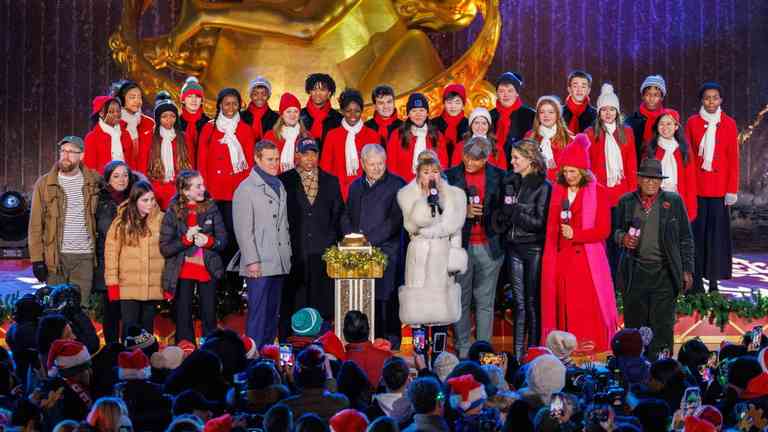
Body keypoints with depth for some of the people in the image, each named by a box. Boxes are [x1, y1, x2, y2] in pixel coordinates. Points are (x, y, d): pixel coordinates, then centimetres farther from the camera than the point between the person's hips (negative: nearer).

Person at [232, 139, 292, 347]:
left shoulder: (279, 187, 17)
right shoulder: (246, 189, -5)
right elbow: (243, 230, -9)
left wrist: (287, 254, 14)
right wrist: (252, 260, -14)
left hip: (279, 263, 7)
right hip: (259, 265, -7)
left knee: (273, 314, 9)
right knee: (258, 314, -7)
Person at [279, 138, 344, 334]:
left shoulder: (331, 181, 14)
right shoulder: (284, 180, 5)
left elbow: (338, 214, 14)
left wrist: (333, 239, 4)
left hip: (323, 251, 2)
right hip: (295, 250, -2)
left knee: (322, 301, 0)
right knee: (293, 302, -2)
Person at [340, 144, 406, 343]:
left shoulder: (396, 184, 1)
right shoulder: (356, 186, 20)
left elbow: (396, 219, -7)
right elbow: (346, 216, 21)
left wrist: (370, 239, -11)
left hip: (385, 250, -5)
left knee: (385, 299, -7)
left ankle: (390, 342, -2)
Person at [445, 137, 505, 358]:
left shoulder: (499, 177, 4)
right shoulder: (450, 176, 2)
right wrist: (463, 211, -12)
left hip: (489, 247, 0)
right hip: (460, 246, 0)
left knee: (485, 302, 6)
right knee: (461, 301, 4)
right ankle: (462, 350, 11)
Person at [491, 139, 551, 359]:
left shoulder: (543, 186, -8)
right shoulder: (509, 182, 10)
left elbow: (540, 222, -12)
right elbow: (499, 212, 17)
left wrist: (513, 212, -13)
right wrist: (501, 217, -3)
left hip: (534, 249, -5)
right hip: (514, 248, 5)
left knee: (533, 302, -1)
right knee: (519, 303, 7)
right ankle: (518, 353, 10)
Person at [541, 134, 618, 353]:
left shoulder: (597, 192, -1)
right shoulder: (557, 191, 11)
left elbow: (603, 230, -4)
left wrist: (575, 234, -14)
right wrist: (550, 259, 6)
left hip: (587, 261, -3)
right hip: (560, 260, 4)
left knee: (589, 312, -5)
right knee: (563, 310, 1)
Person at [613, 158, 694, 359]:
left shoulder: (674, 201, 4)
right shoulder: (626, 202, 8)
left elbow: (686, 238, 6)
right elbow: (616, 230, 19)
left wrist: (687, 270, 1)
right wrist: (623, 238, -6)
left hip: (664, 273, -1)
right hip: (634, 273, 2)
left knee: (662, 325, -3)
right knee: (634, 324, 4)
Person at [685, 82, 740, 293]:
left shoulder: (729, 124, 3)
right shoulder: (692, 122, 5)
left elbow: (733, 159, 2)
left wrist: (732, 189, -3)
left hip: (719, 188, 0)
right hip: (696, 187, 0)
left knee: (717, 233, -1)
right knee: (697, 231, -1)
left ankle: (713, 280, 6)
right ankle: (696, 281, 4)